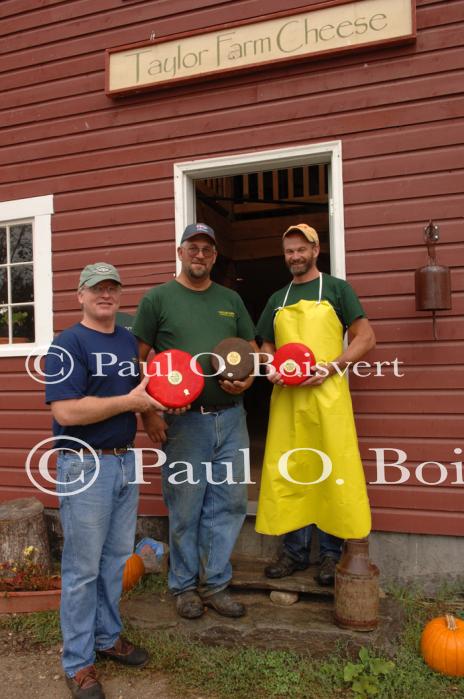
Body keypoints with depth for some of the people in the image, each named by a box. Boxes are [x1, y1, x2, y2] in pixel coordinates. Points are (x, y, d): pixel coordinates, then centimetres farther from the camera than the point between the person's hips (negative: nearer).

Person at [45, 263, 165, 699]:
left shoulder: (130, 342, 11)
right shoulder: (68, 344, -12)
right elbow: (66, 412, -23)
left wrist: (159, 400, -2)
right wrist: (130, 402, -19)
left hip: (125, 461, 7)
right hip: (85, 467, -7)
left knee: (116, 559, 18)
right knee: (82, 568, 5)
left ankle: (107, 637, 36)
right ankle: (78, 662, 22)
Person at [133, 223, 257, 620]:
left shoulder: (230, 300, 13)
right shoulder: (158, 298, 1)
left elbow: (253, 349, 17)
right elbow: (138, 360, -1)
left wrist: (248, 378, -4)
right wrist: (148, 413, -8)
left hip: (230, 418, 4)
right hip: (184, 421, -4)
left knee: (229, 504, 10)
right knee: (185, 509, 7)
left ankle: (216, 583, 28)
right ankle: (184, 586, 27)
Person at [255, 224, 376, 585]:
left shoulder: (337, 288, 5)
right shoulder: (278, 299, 18)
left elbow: (366, 338, 0)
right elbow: (266, 346, 23)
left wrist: (331, 368, -13)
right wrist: (271, 369, 0)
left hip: (327, 394, -4)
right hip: (286, 397, 4)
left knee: (332, 472, -1)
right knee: (287, 472, 7)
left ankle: (332, 553, 14)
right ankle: (296, 551, 21)